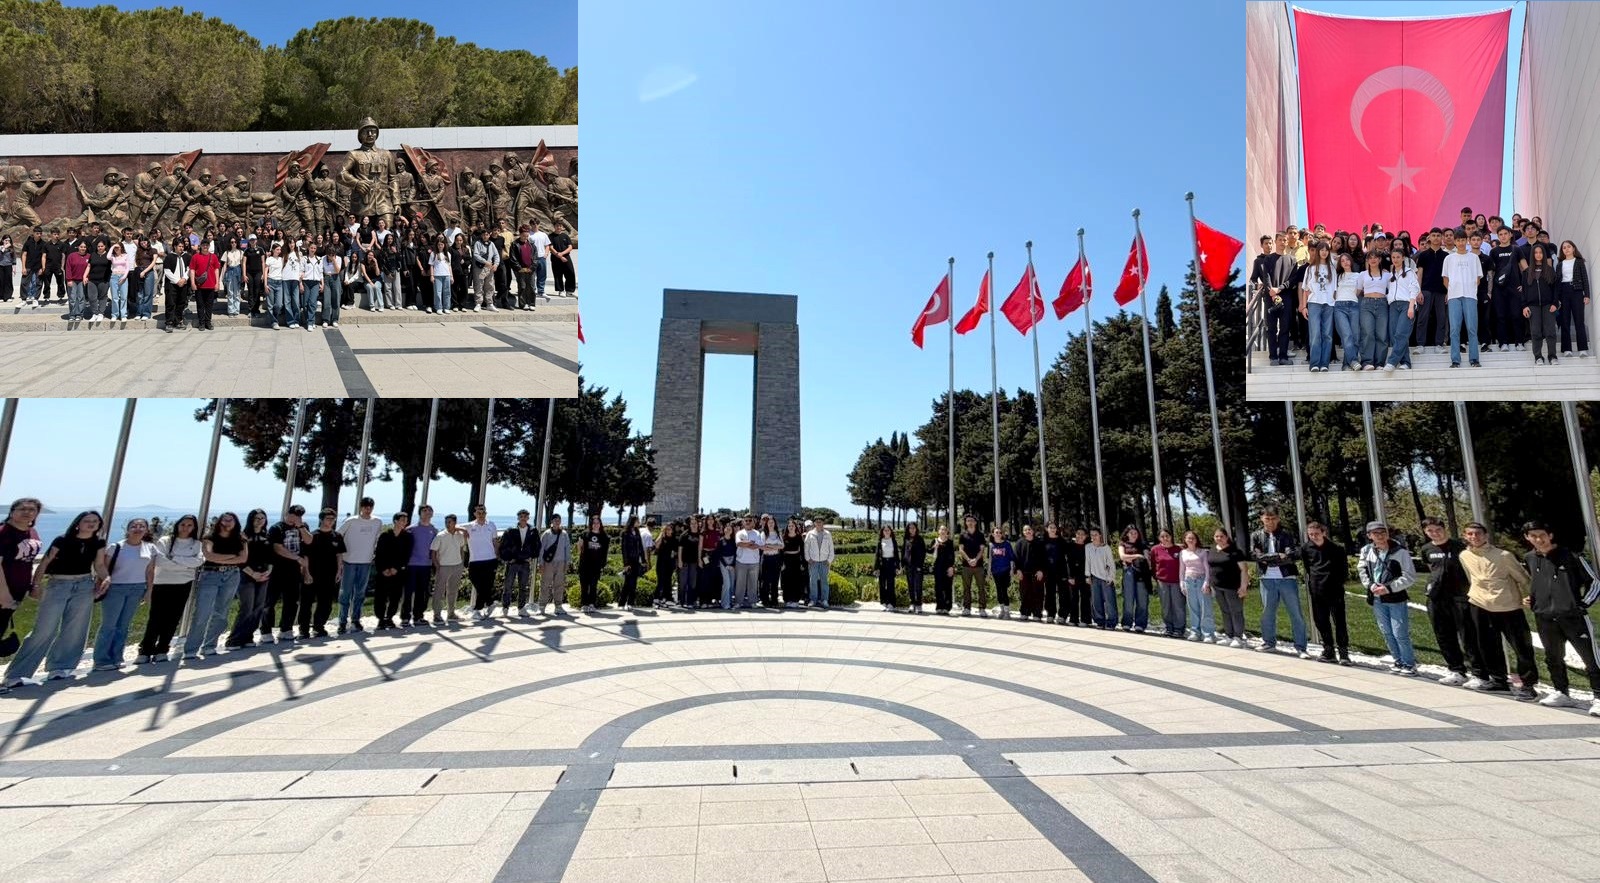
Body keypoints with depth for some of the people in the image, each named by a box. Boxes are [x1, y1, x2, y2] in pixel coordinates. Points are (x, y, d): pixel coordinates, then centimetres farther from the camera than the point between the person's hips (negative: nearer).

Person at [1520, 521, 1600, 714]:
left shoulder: (1571, 557, -4)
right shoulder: (1529, 560, 8)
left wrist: (1582, 604, -8)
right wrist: (1530, 600, 10)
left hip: (1574, 617, -4)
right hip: (1544, 619, 4)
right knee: (1553, 658, 14)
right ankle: (1561, 693, 26)